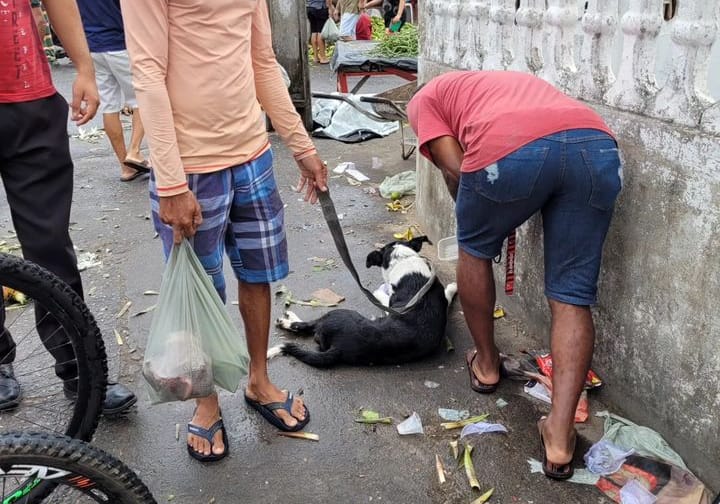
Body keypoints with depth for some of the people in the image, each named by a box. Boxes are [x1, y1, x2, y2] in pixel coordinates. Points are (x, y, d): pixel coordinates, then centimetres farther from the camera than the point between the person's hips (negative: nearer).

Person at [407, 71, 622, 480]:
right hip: (597, 144, 5)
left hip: (509, 148, -4)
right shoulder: (510, 82, 45)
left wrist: (476, 223, 31)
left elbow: (455, 169, 13)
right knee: (572, 296, 13)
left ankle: (486, 362, 41)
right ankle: (560, 436, 9)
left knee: (475, 250, 26)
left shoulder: (426, 98, 29)